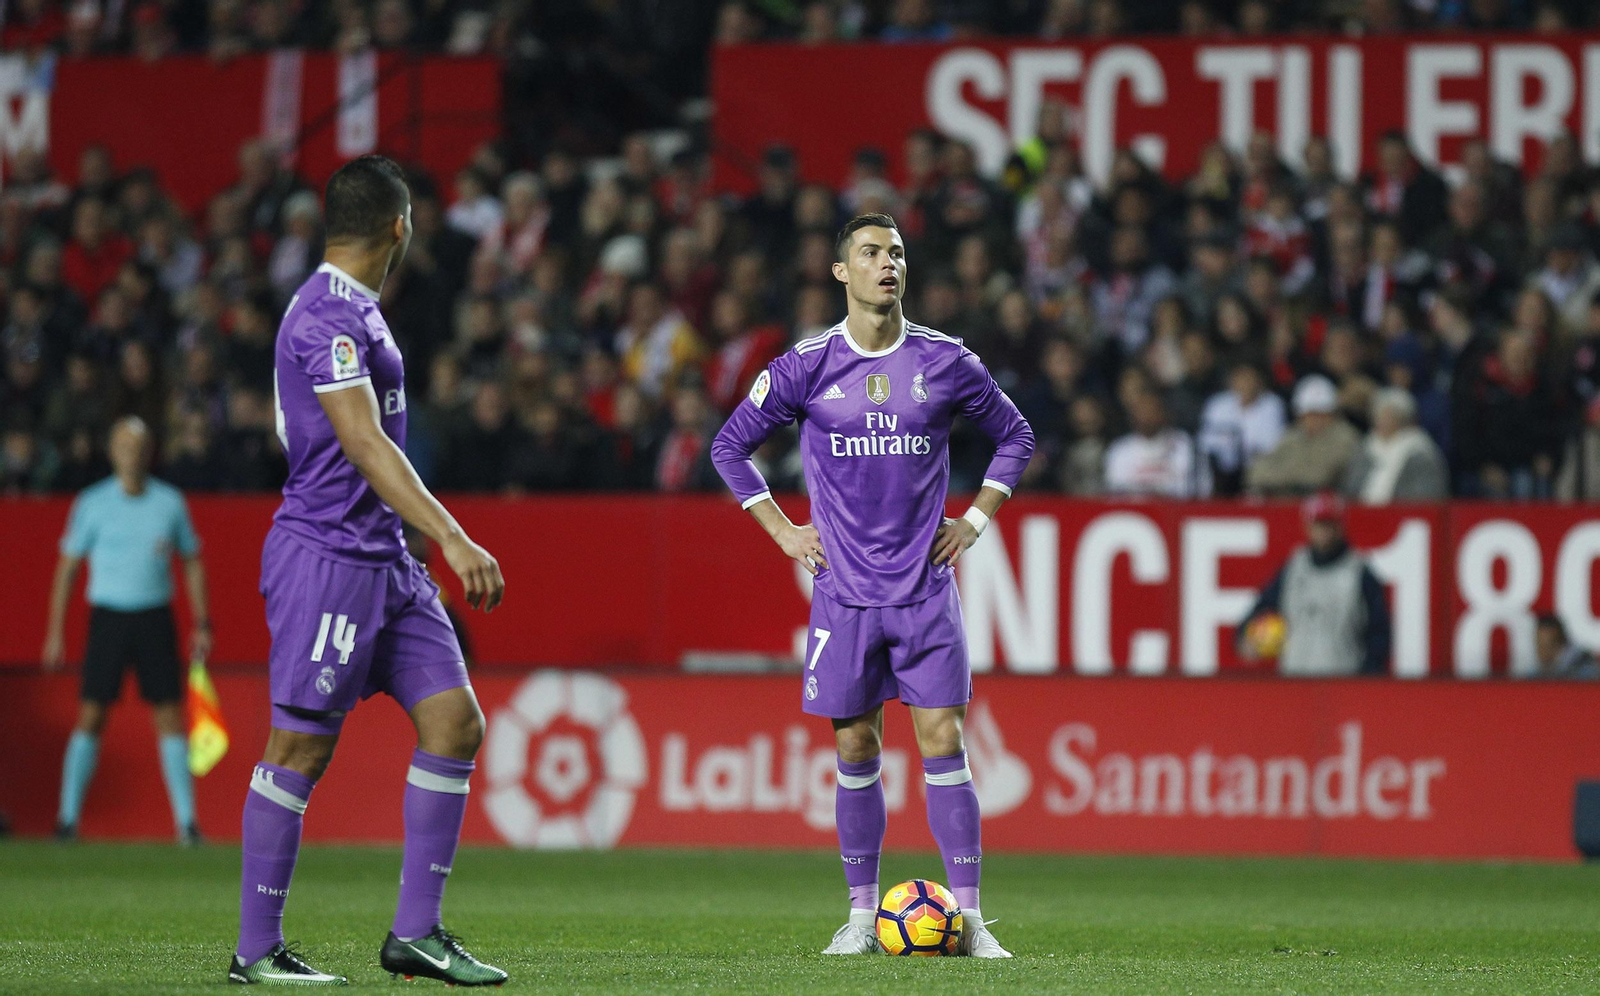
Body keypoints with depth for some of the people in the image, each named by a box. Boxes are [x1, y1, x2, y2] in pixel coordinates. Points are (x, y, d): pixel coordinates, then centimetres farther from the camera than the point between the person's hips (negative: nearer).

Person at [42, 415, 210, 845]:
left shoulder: (170, 502, 5)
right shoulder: (92, 503, 0)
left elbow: (192, 563, 13)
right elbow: (67, 567, 5)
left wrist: (202, 624, 6)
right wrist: (55, 632, 0)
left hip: (155, 617, 1)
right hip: (108, 614, -1)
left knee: (170, 716, -3)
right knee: (91, 716, -5)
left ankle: (186, 819, 0)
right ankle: (68, 817, 1)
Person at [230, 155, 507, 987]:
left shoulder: (353, 311, 16)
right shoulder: (325, 315, -15)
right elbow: (365, 444, -23)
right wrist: (452, 538, -29)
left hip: (382, 559, 10)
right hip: (325, 554, -10)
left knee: (455, 723, 2)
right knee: (300, 748, -4)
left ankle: (416, 933, 4)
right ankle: (256, 950, 3)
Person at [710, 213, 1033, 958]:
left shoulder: (945, 361, 2)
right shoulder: (806, 366, 0)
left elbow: (1014, 434, 15)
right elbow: (730, 445, 10)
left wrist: (976, 519, 6)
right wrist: (783, 532, 4)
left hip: (925, 587, 0)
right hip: (844, 591, 0)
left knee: (942, 742, -6)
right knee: (855, 748, 4)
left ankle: (968, 917, -5)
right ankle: (862, 912, 14)